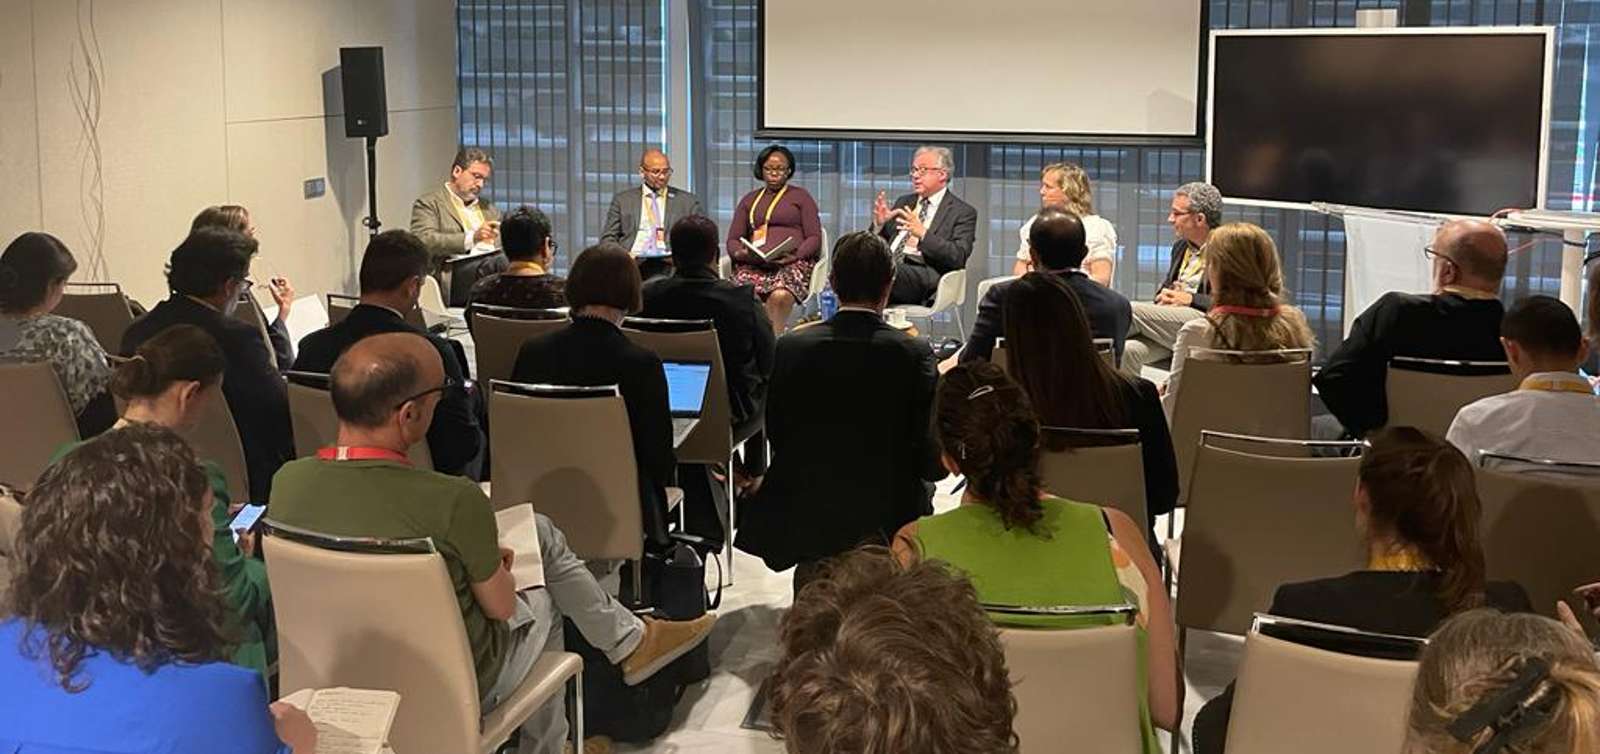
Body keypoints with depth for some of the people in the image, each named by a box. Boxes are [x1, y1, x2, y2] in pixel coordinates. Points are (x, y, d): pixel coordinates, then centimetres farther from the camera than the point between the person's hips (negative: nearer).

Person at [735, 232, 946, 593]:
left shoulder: (790, 348, -7)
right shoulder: (913, 355, -13)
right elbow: (934, 464, -9)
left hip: (803, 520, 3)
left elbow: (776, 439, 3)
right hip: (887, 520, -3)